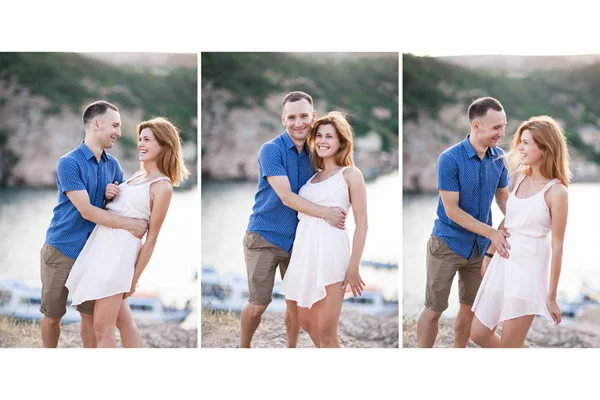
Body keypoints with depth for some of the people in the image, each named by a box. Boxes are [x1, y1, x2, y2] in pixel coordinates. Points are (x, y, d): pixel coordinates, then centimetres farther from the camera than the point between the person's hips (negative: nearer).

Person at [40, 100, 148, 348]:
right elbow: (86, 211, -21)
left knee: (90, 314, 6)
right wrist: (129, 224, -23)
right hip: (62, 250, -5)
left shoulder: (112, 165, 3)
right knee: (52, 316, 6)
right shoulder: (69, 163, -15)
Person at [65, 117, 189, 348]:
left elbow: (152, 237, -10)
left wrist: (134, 279, -10)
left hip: (119, 250, -9)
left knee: (102, 329, -8)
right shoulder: (138, 176, 15)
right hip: (102, 244, 9)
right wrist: (108, 194, 5)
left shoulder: (162, 187, -10)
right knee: (124, 322, 12)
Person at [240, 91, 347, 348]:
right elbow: (286, 197, -21)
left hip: (298, 239, 5)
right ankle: (243, 348, 20)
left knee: (296, 304, 8)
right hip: (265, 238, -5)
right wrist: (326, 213, -27)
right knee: (259, 304, -1)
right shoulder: (271, 150, -14)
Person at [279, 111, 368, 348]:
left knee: (326, 333, -7)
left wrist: (353, 267, -10)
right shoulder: (312, 177, 19)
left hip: (329, 253, -7)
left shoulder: (350, 174, 4)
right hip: (304, 253, 7)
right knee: (307, 323, 13)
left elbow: (362, 224, -3)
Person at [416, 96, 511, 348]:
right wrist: (491, 232, -23)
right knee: (434, 310, 1)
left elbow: (503, 197, 7)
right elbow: (452, 210, -19)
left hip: (479, 246, 5)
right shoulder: (450, 159, -20)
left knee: (470, 309, 14)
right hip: (448, 243, -5)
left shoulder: (499, 158, -4)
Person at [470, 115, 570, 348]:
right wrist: (489, 255, 20)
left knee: (510, 345, -1)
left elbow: (557, 246, -10)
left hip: (529, 269, -7)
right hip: (502, 263, 7)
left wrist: (551, 296, -9)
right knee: (478, 333, 11)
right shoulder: (518, 177, 6)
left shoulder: (556, 192, -13)